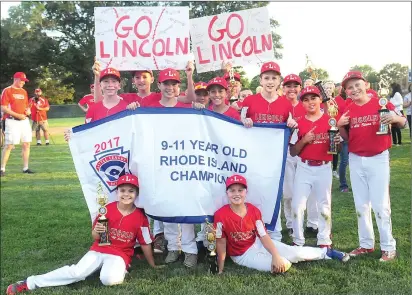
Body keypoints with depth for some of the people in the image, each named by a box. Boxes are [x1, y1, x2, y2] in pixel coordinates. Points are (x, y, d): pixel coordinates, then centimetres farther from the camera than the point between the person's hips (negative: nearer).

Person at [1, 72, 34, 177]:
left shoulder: (24, 91, 15)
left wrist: (28, 110, 1)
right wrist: (17, 115, -17)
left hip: (24, 120, 7)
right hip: (12, 121, -7)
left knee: (26, 144, 5)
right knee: (9, 145, -8)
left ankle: (25, 168, 13)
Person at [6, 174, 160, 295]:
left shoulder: (140, 217, -10)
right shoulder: (107, 209, -6)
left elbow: (146, 244, 0)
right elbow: (95, 238, 2)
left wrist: (153, 266, 5)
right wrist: (96, 232, -22)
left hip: (120, 255, -1)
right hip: (99, 250, 2)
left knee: (109, 279, -34)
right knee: (77, 272, -23)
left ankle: (120, 270, 0)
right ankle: (30, 282, -14)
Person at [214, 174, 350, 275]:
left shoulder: (254, 211, -12)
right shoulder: (221, 215, -24)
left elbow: (263, 236, -12)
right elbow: (221, 242, -17)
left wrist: (276, 255, -24)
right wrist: (220, 269, -14)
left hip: (258, 243, 4)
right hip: (242, 254, -4)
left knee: (294, 252, -7)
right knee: (283, 265, -23)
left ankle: (327, 252, 19)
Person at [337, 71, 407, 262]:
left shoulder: (381, 104, -6)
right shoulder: (348, 111, 4)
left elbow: (403, 124, -6)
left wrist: (396, 118, -27)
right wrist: (340, 126, -9)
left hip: (378, 159, -4)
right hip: (356, 161, 4)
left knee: (380, 204, -2)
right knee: (361, 205, 11)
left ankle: (388, 247, 10)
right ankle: (366, 244, 24)